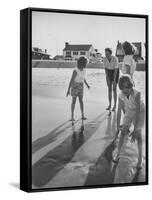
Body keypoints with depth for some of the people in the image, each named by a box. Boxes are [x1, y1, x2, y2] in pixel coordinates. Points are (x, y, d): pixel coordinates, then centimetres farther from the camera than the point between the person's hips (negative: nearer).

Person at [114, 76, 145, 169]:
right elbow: (119, 111, -15)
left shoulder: (137, 93, -38)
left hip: (140, 112, -4)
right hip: (129, 111, 4)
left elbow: (138, 111, -36)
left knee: (138, 135, -7)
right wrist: (118, 128, -15)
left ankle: (140, 160, 3)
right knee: (123, 132, -3)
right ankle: (118, 154, 10)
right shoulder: (121, 95, -23)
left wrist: (135, 129, -36)